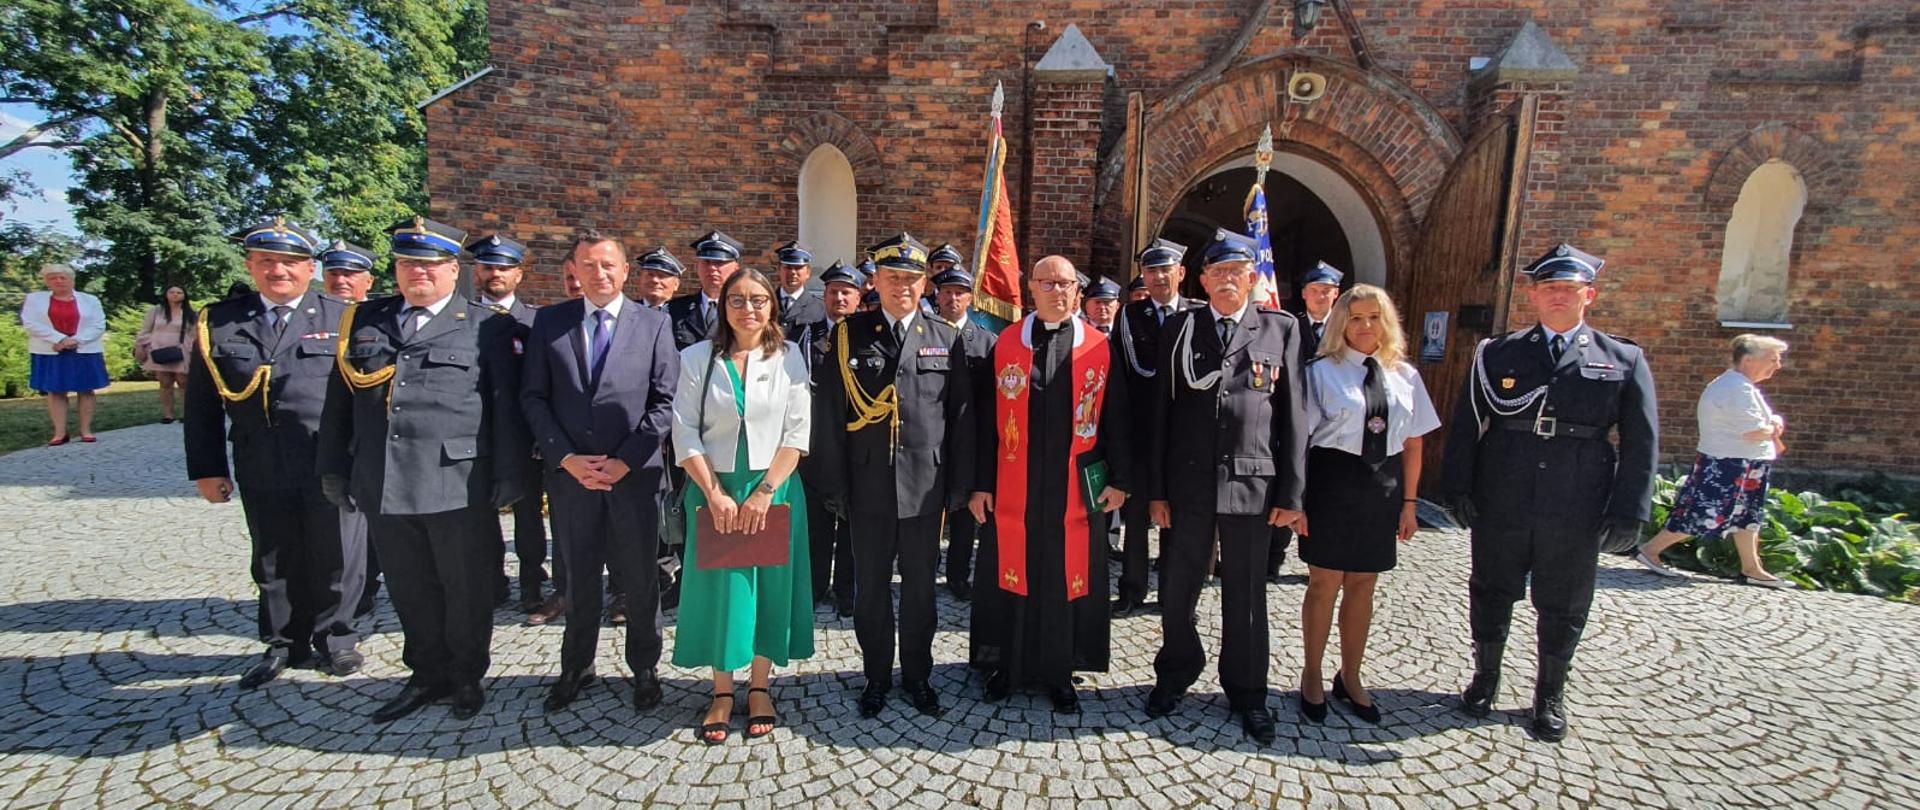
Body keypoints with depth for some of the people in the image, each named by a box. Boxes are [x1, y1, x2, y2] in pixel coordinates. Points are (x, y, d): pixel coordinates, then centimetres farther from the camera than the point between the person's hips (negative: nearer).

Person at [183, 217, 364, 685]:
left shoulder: (340, 318, 0)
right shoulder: (218, 323, 7)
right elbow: (201, 405, 9)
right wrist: (206, 468, 5)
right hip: (262, 474, 3)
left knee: (336, 559, 7)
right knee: (275, 563, 14)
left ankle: (333, 639, 25)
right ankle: (284, 644, 30)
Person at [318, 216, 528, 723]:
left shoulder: (486, 327, 1)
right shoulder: (363, 321, 12)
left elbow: (506, 406, -3)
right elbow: (339, 400, 14)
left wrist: (509, 474, -6)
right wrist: (334, 468, 11)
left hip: (460, 486, -4)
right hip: (383, 486, 4)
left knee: (467, 589, 9)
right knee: (410, 591, 14)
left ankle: (467, 677, 27)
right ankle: (428, 675, 31)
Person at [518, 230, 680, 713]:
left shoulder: (654, 324, 1)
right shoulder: (549, 322, 6)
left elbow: (665, 401, -3)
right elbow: (533, 398, 3)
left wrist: (625, 460, -11)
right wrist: (566, 458, -8)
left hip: (635, 475, -1)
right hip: (570, 475, 2)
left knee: (641, 579, 9)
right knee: (578, 580, 14)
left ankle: (644, 668, 27)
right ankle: (575, 668, 33)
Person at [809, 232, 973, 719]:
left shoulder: (947, 339, 2)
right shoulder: (849, 335, 0)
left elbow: (961, 417, 3)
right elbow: (829, 414, -2)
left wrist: (959, 485, -1)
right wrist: (834, 486, -5)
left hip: (926, 487, 1)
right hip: (868, 488, 0)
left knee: (920, 587, 14)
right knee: (871, 588, 12)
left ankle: (917, 674, 32)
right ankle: (877, 676, 31)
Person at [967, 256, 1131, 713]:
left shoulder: (1099, 347, 2)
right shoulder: (1005, 344, 2)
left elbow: (1116, 418, 4)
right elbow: (987, 419, 2)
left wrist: (1120, 479, -1)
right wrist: (981, 483, -1)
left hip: (1078, 488, 0)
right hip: (1013, 487, 0)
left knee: (1068, 580, 9)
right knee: (1011, 576, 9)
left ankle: (1059, 672, 26)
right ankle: (1008, 665, 27)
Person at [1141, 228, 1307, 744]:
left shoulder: (1281, 330, 4)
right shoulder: (1179, 329, 5)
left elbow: (1292, 415, 2)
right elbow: (1161, 412, 3)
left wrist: (1290, 493, -1)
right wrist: (1156, 488, 0)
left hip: (1252, 484, 0)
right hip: (1187, 484, 1)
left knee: (1245, 595, 11)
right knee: (1176, 591, 10)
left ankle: (1247, 692, 29)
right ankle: (1176, 674, 33)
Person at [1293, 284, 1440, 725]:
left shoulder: (1404, 375, 8)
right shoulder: (1322, 371, -5)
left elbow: (1412, 444, 10)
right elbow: (1299, 437, -8)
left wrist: (1408, 503, 7)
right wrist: (1296, 499, -12)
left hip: (1382, 488, 4)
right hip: (1332, 482, -4)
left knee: (1363, 585, 13)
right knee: (1326, 583, 5)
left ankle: (1350, 677, 30)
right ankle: (1312, 676, 24)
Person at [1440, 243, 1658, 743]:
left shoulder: (1624, 361, 5)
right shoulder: (1497, 355, 3)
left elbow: (1641, 442, 3)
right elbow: (1465, 425, 2)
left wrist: (1629, 511, -4)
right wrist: (1459, 487, -5)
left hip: (1577, 513, 0)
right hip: (1500, 507, 0)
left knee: (1563, 607, 11)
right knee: (1492, 592, 12)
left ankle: (1550, 696, 30)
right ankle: (1485, 678, 31)